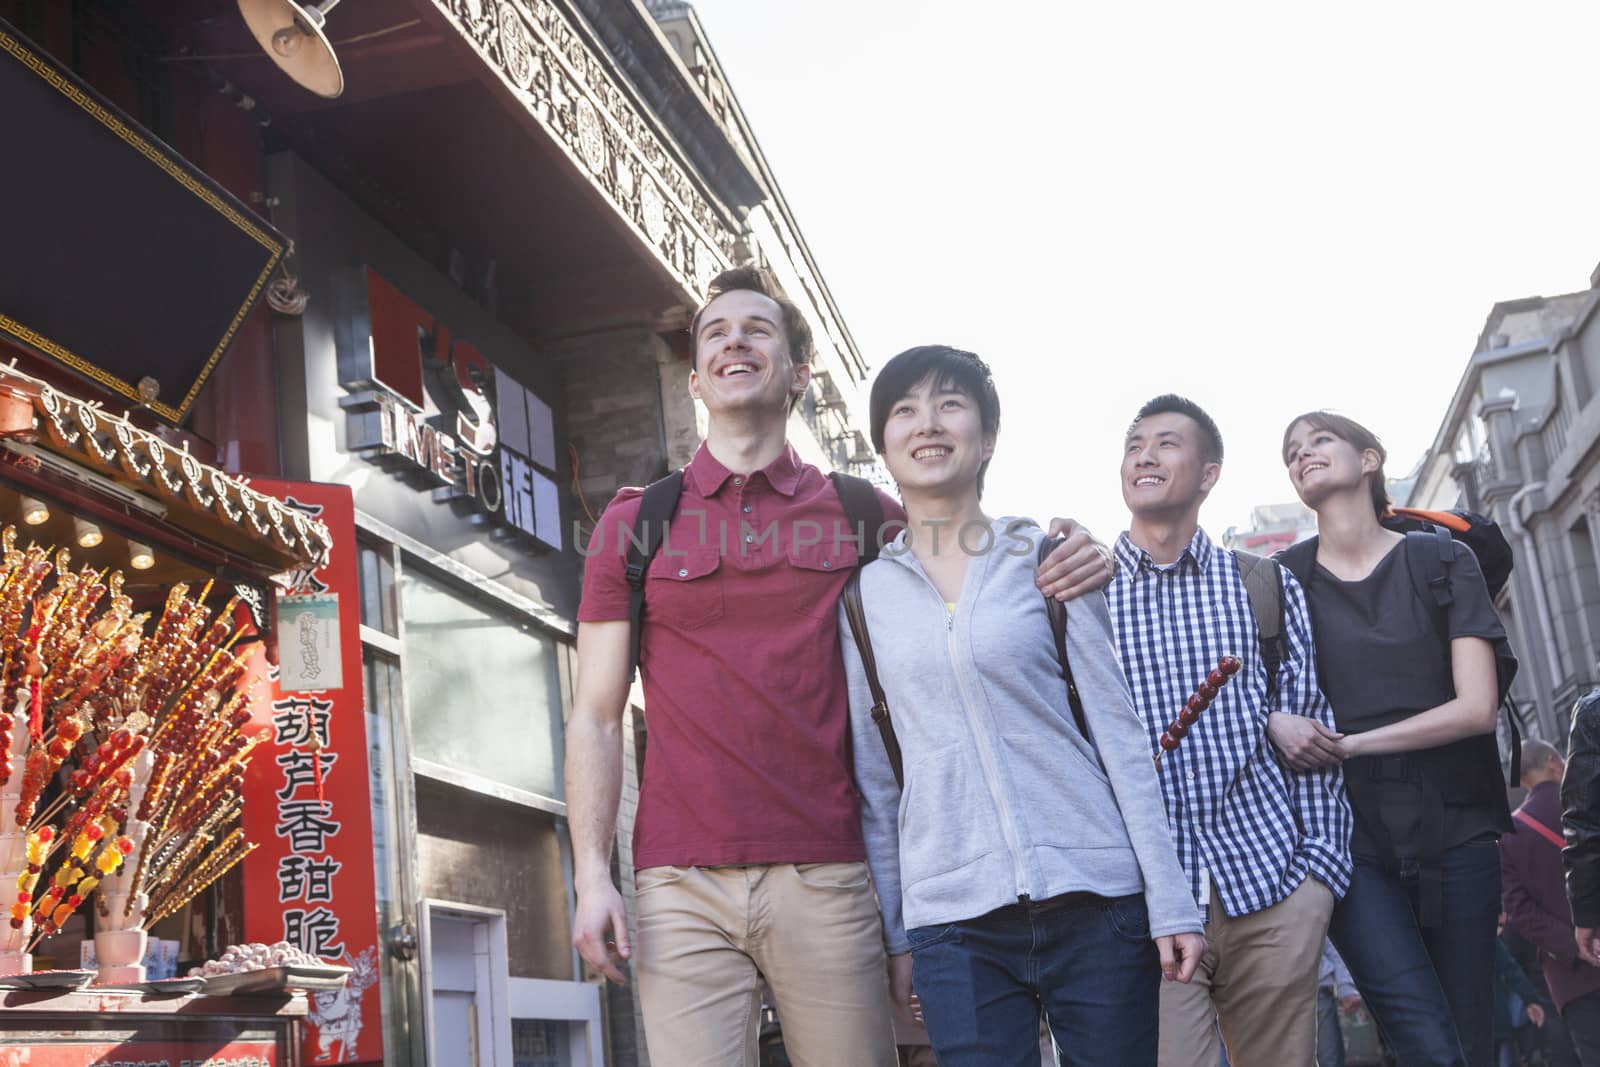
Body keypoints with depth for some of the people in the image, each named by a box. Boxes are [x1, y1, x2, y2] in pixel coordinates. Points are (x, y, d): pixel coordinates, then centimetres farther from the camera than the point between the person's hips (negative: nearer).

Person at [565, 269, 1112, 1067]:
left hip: (826, 880, 1)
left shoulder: (862, 515, 11)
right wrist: (591, 876, -4)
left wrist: (1063, 569, -3)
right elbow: (596, 717, 8)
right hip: (683, 886, 0)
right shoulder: (633, 524, 10)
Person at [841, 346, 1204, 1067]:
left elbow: (1119, 734, 2)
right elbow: (875, 779, 11)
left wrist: (1170, 900, -3)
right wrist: (893, 934, 9)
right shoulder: (864, 593, 7)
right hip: (953, 920, 1)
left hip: (1094, 899, 0)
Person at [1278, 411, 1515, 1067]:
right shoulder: (1282, 580, 7)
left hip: (1454, 824, 1)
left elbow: (1478, 707, -4)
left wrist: (1352, 742, -8)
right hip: (1350, 834, -1)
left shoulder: (1443, 562, 5)